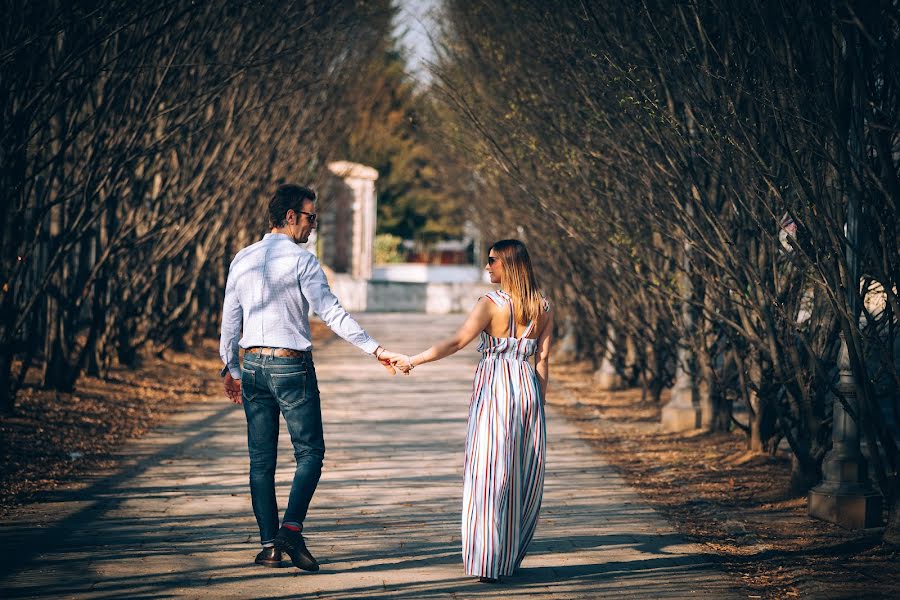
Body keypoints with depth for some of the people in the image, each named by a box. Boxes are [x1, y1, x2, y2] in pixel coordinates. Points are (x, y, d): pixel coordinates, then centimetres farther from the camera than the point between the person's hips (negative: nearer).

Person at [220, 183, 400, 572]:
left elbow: (230, 320, 12)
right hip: (291, 366, -5)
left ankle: (269, 545, 6)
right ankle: (291, 529, -14)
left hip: (252, 365, 5)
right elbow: (332, 313, -15)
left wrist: (230, 368, 21)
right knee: (310, 452, 4)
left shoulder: (242, 260, 8)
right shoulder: (301, 260, -9)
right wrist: (375, 349, -14)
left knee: (261, 459, 8)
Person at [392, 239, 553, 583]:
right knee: (523, 476, 11)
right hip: (528, 387, 5)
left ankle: (488, 563, -4)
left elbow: (457, 342, -17)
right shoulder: (543, 308, 5)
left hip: (494, 387, -5)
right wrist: (538, 402, 14)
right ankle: (511, 556, 18)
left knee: (490, 473, -2)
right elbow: (543, 358, 7)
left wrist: (413, 360, -14)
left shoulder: (492, 304, -10)